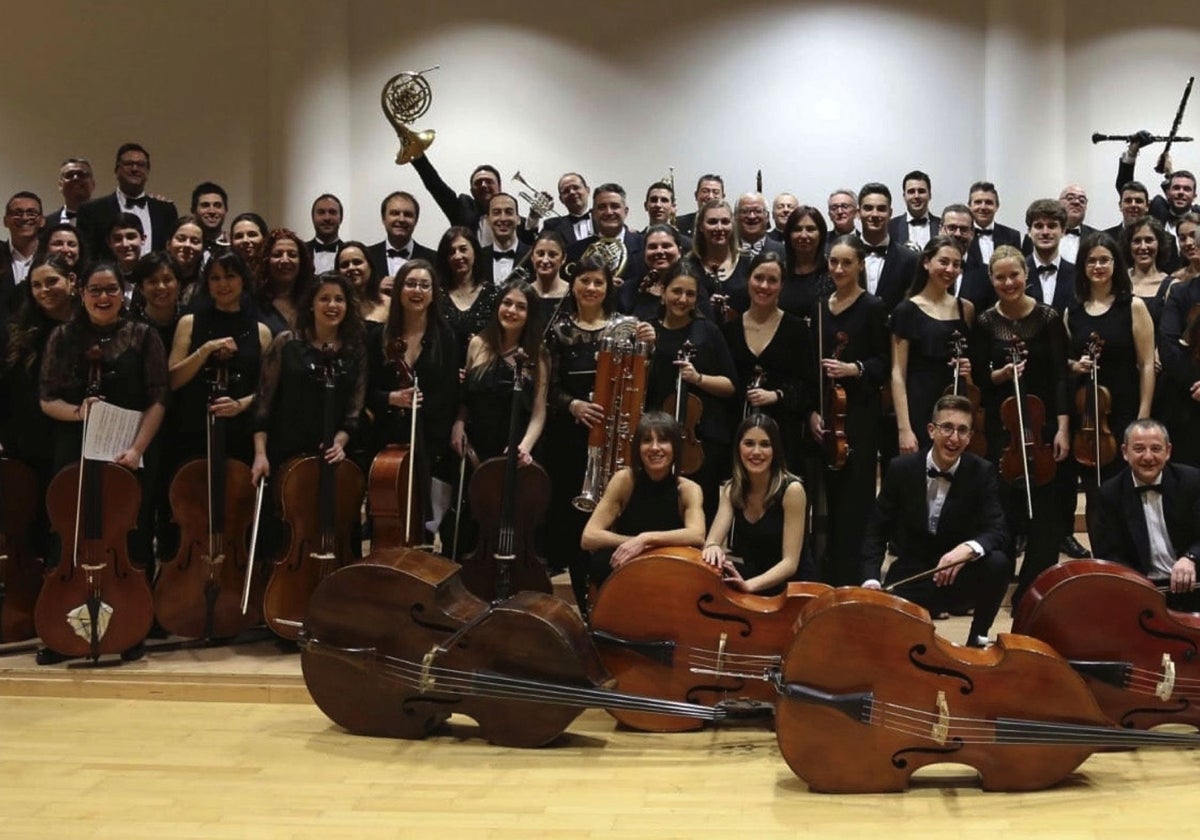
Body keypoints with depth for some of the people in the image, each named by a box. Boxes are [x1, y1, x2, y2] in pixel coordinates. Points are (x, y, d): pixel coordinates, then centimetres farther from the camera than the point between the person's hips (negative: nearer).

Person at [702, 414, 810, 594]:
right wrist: (712, 547, -34)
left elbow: (790, 562, -19)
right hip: (750, 577, 6)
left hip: (793, 586, -6)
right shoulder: (732, 490, 1)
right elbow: (714, 538, -10)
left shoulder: (791, 490, -16)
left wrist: (749, 585, -35)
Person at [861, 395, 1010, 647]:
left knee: (998, 563, -30)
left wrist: (967, 548, -39)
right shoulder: (902, 468, -8)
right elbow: (877, 530, -3)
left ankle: (978, 637, -4)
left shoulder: (982, 472, -9)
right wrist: (872, 579, -18)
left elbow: (997, 531, -17)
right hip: (912, 574, 0)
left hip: (959, 570, 1)